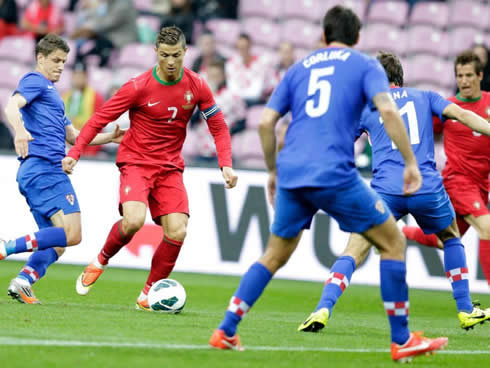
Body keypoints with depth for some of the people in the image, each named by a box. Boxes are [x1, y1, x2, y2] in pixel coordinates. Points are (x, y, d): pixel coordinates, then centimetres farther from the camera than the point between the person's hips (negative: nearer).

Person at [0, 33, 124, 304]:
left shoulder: (50, 92, 31)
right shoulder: (35, 81, 2)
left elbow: (73, 137, 33)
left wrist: (109, 138, 25)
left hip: (37, 171, 10)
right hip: (43, 167, -10)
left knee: (58, 241, 6)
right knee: (71, 233, -19)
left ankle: (22, 282, -9)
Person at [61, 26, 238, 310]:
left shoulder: (196, 87, -2)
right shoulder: (139, 87, -12)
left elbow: (218, 127, 6)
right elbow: (100, 119, -6)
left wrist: (226, 165, -7)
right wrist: (74, 153, -16)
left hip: (170, 168, 3)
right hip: (136, 162, -3)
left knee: (177, 232, -13)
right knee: (134, 220, -28)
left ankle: (149, 292, 6)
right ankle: (101, 261, 2)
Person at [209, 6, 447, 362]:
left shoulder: (299, 69, 21)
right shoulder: (365, 65, 9)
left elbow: (266, 122, 14)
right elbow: (388, 109, -9)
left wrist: (273, 171, 26)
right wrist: (411, 163, -5)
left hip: (291, 173, 5)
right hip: (335, 174, -5)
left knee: (276, 255, 21)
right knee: (394, 242, 8)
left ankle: (226, 331, 13)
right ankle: (402, 341, 5)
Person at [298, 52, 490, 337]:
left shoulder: (366, 107, 16)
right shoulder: (425, 97, 18)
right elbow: (460, 114, 4)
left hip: (386, 190, -1)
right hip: (427, 187, 1)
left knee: (355, 251, 0)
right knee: (451, 238, 27)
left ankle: (324, 309, -20)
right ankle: (466, 310, 24)